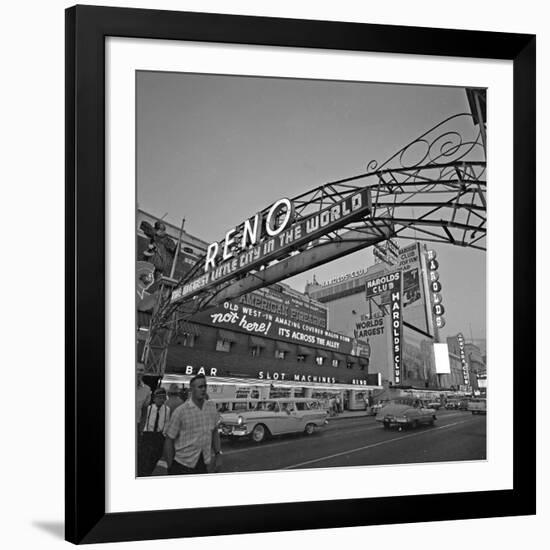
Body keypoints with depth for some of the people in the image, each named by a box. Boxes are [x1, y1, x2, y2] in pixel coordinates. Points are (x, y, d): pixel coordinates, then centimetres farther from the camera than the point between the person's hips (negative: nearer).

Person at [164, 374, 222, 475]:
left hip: (204, 463, 4)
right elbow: (169, 441, -8)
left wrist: (218, 454, 5)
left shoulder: (212, 406, 2)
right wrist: (170, 468, -7)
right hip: (182, 464, -4)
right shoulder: (181, 411, -12)